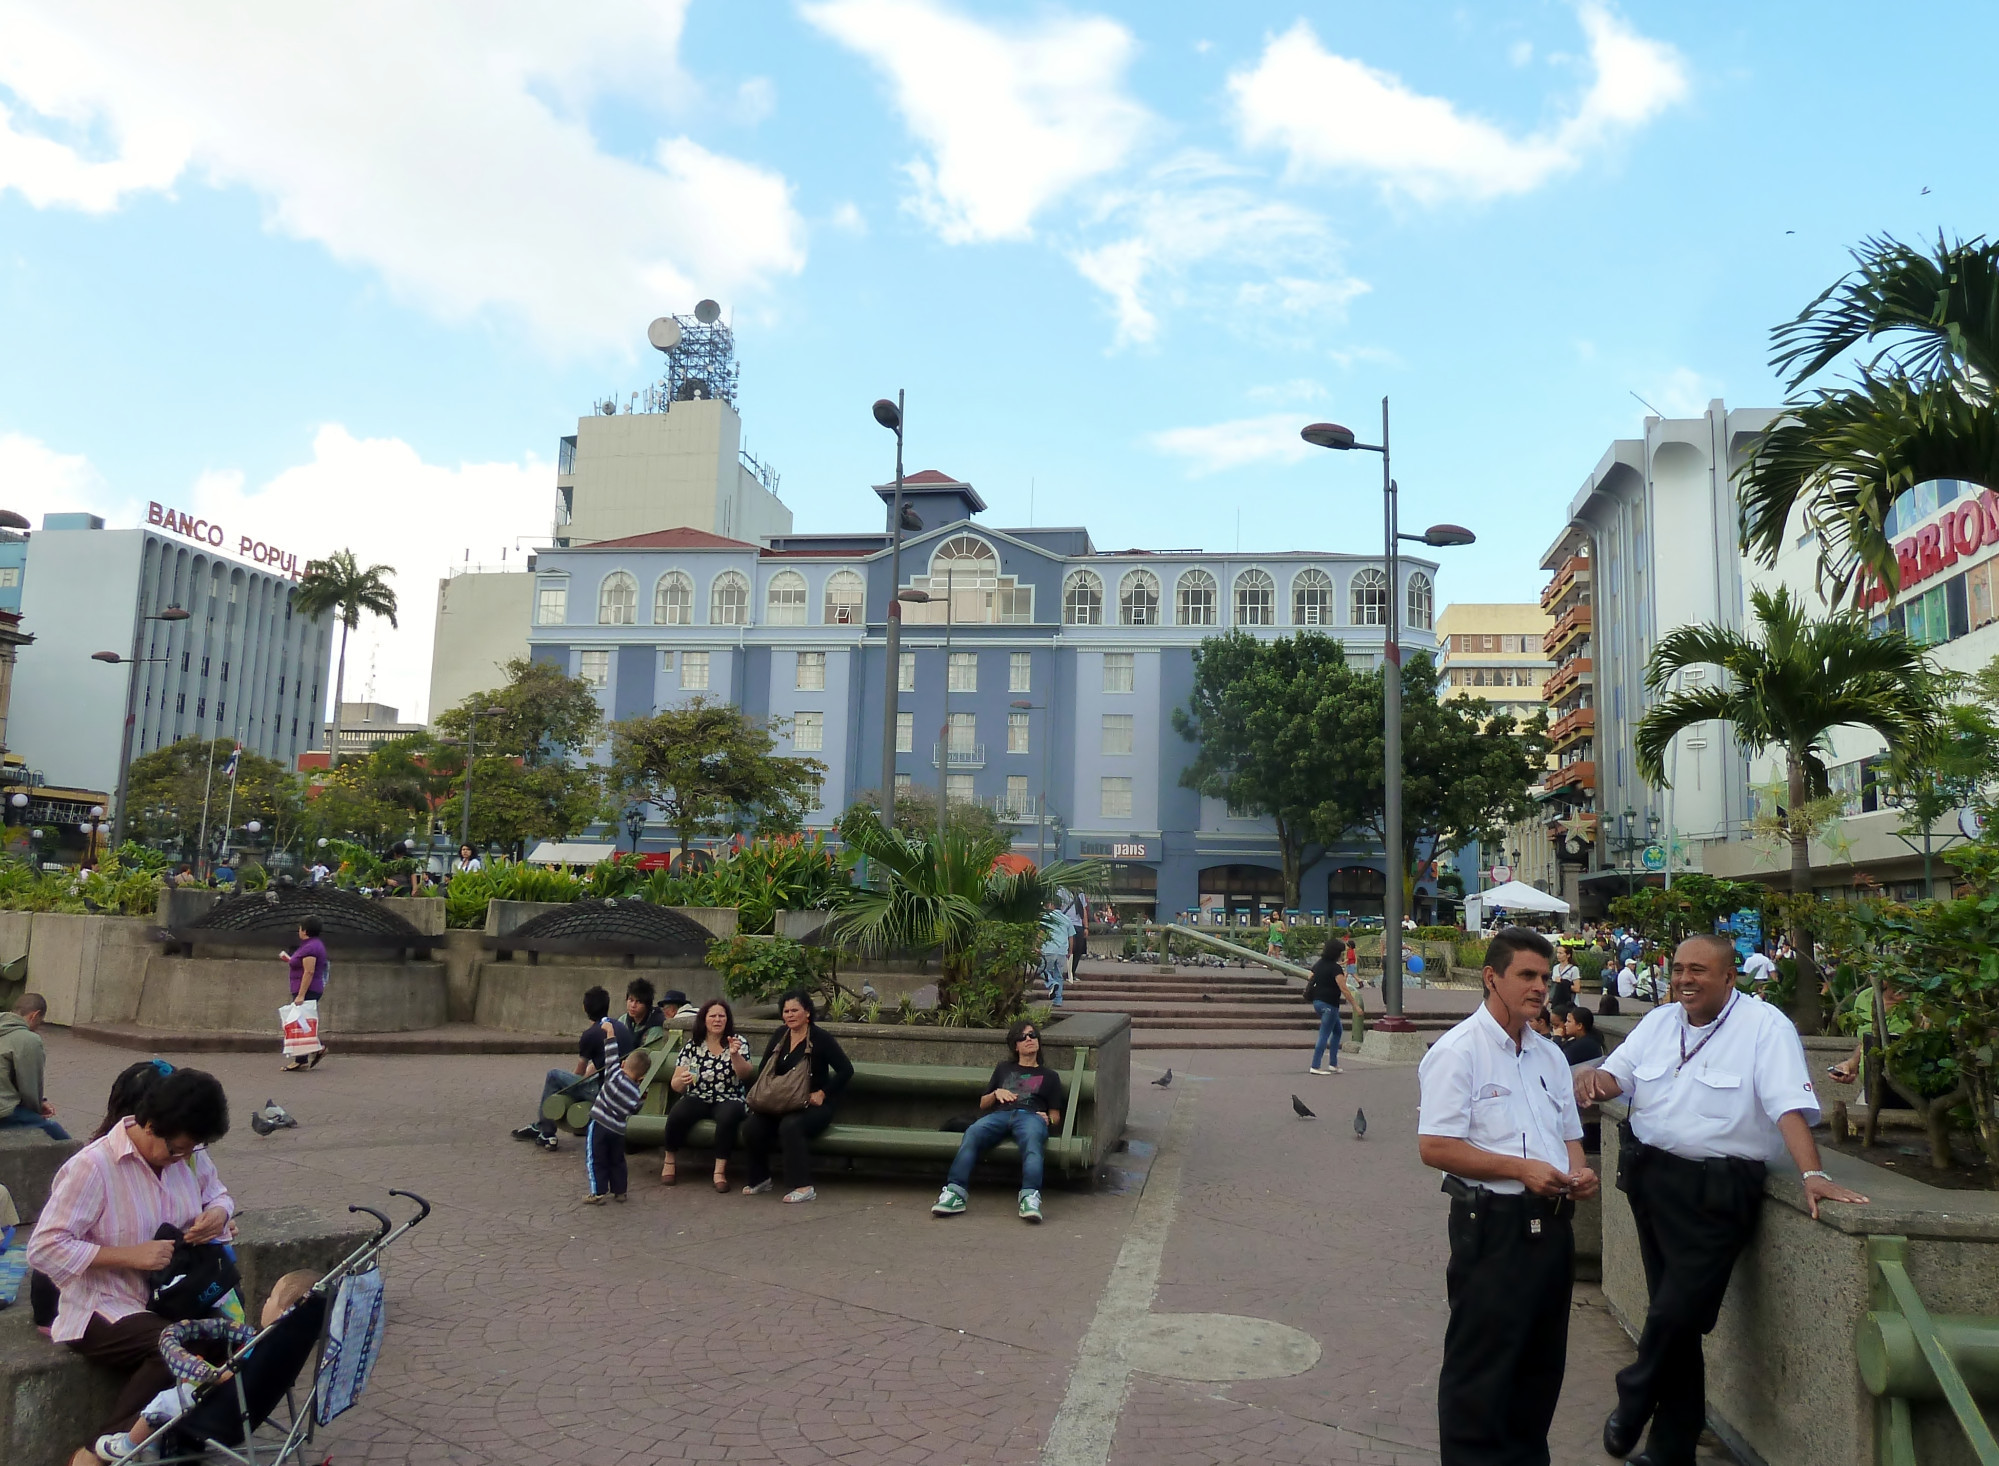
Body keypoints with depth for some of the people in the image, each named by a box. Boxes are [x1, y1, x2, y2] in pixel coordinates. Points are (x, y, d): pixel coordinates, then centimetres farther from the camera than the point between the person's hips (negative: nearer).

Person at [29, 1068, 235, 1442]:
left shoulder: (189, 1154, 6)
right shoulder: (92, 1166, -15)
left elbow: (218, 1195, 21)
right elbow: (44, 1249, -16)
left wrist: (217, 1214, -4)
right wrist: (131, 1255, -22)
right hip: (104, 1311, -6)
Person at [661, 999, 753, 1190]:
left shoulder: (738, 1042, 5)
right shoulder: (692, 1046, 8)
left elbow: (744, 1074, -10)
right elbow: (675, 1085, 5)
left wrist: (734, 1054, -28)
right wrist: (682, 1081, -18)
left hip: (729, 1100, -1)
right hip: (697, 1100, 1)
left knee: (729, 1115, -36)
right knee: (678, 1113, -30)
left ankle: (720, 1170, -26)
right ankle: (669, 1162, -8)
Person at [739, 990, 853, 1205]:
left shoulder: (821, 1038, -8)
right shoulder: (780, 1035, 10)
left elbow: (846, 1070, -9)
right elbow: (764, 1069, 20)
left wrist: (822, 1093, -13)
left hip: (813, 1105, -5)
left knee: (790, 1125, -36)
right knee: (751, 1127, -20)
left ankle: (804, 1187, -31)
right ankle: (760, 1179, 3)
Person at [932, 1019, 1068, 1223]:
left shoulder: (1049, 1076, 32)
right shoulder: (1004, 1068, 37)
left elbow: (1056, 1116, 25)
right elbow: (983, 1105, 33)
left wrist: (1048, 1120, 1)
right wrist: (996, 1093, 12)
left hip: (1030, 1116, -1)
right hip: (1000, 1114, 1)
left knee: (1031, 1139, -40)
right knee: (972, 1133, -34)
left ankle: (1030, 1198, -59)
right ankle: (954, 1193, -48)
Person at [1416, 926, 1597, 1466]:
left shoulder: (1549, 1055, 14)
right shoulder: (1459, 1051, -12)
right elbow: (1434, 1146, -18)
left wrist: (1578, 1171, 1)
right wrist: (1521, 1169, -21)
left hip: (1551, 1223, 8)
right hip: (1493, 1224, -8)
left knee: (1542, 1361, 18)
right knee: (1480, 1367, 2)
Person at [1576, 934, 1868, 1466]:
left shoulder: (1764, 1026, -8)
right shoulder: (1659, 1022, 11)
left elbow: (1790, 1106, -15)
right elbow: (1616, 1076, 12)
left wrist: (1812, 1173, -26)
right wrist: (1595, 1077, -11)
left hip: (1715, 1191, -5)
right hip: (1650, 1177, 5)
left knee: (1679, 1311, -9)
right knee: (1675, 1311, 13)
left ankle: (1632, 1402, 16)